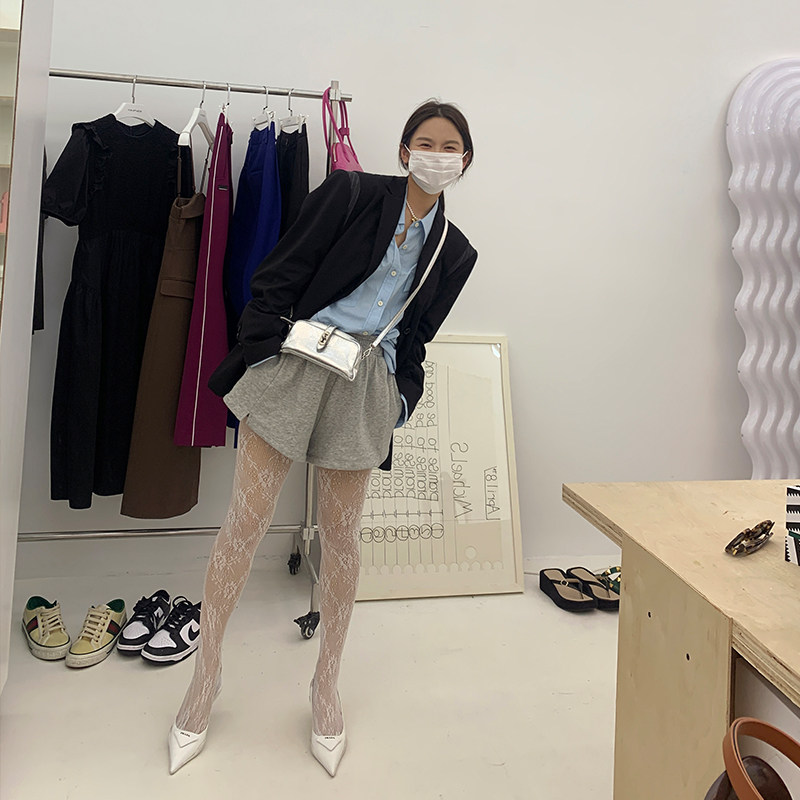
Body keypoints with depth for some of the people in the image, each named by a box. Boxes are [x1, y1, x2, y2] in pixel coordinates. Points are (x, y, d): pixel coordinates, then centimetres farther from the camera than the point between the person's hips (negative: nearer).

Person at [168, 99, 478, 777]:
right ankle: (206, 676, 20)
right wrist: (259, 354, -8)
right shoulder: (352, 193, 1)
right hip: (296, 361, -2)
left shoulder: (456, 252, 12)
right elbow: (279, 275, -2)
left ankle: (327, 687, 26)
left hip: (366, 385, 3)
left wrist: (404, 397, 7)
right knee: (246, 520, 0)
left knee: (341, 534, 8)